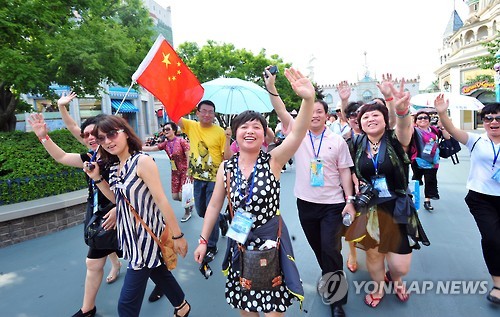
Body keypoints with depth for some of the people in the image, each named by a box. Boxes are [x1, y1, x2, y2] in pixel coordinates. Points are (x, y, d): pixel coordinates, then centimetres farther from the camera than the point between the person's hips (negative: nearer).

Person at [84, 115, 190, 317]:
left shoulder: (142, 161, -21)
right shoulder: (114, 166, 3)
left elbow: (161, 200, -21)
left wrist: (177, 235, -18)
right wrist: (97, 178, 1)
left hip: (146, 235, -8)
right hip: (131, 234, 8)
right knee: (160, 274, 26)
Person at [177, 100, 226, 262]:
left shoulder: (220, 132, -9)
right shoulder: (191, 126, 0)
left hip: (215, 178, -4)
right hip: (198, 177, 4)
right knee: (201, 211, 18)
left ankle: (211, 247, 19)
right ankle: (221, 220, 49)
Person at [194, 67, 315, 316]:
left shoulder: (273, 161, -13)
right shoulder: (226, 168, -4)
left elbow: (297, 133, -31)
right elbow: (214, 206, 5)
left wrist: (308, 99, -47)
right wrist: (203, 240, 5)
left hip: (271, 241, -3)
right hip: (240, 243, 3)